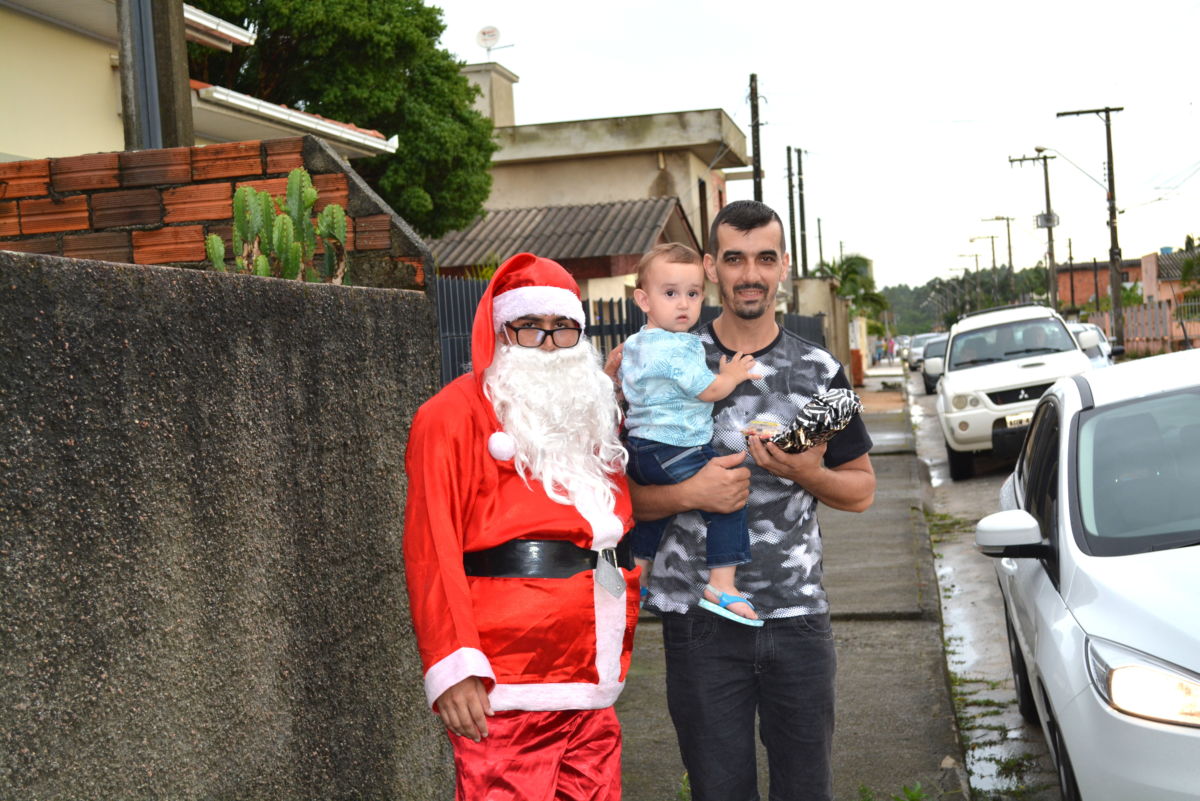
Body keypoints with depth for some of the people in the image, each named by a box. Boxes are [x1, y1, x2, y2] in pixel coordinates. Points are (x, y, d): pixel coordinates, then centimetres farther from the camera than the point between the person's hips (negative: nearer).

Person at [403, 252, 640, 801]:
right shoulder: (456, 415, -3)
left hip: (592, 691, 7)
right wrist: (452, 666, -18)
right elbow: (432, 549, -12)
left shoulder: (590, 416, 19)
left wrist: (617, 651, 18)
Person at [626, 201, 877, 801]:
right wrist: (689, 494, -18)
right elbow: (623, 491, 0)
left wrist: (805, 474, -8)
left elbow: (862, 490, 12)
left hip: (797, 616, 2)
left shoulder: (819, 370, 6)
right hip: (699, 618, -1)